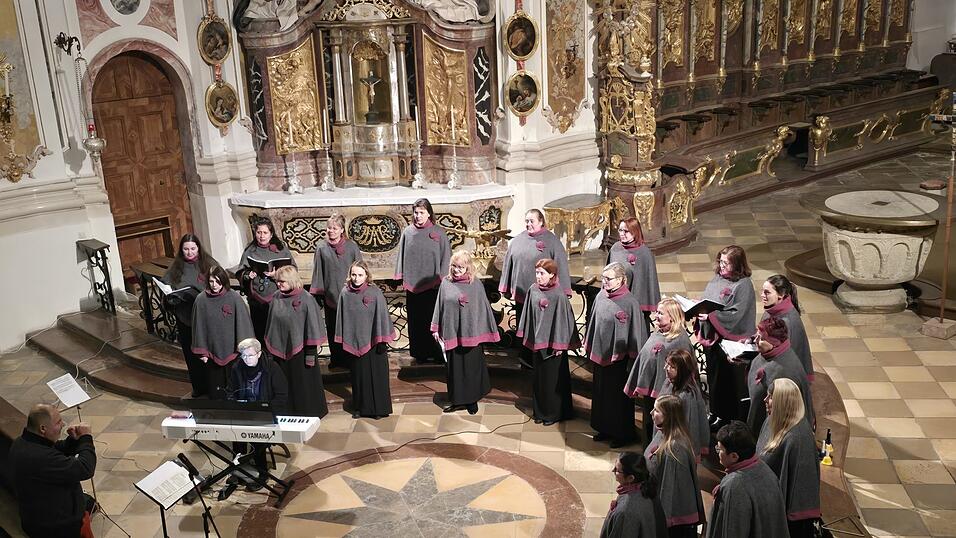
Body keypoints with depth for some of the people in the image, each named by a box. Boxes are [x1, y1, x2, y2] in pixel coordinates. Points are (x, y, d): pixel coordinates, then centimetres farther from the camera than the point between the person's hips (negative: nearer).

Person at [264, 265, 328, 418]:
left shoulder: (305, 299, -12)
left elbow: (312, 326, -10)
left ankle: (309, 412, 20)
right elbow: (271, 323, 12)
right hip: (279, 349, 5)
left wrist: (311, 352, -11)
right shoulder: (276, 298, 2)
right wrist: (270, 346, 13)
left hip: (299, 349, -4)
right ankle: (286, 412, 27)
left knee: (303, 383, 5)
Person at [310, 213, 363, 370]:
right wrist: (317, 295, 2)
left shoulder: (352, 247, -3)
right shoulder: (322, 248, 0)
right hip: (330, 295, 2)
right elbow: (317, 273, 3)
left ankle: (350, 359, 16)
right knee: (332, 329, 10)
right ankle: (336, 359, 23)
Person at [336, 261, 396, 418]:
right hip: (353, 342, 3)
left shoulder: (375, 292, -9)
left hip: (372, 341, -3)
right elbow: (342, 318, 6)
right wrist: (343, 340, 6)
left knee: (376, 375, 5)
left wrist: (382, 340, -8)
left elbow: (382, 316, -7)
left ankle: (379, 408, 17)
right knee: (358, 375, 12)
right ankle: (360, 407, 26)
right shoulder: (345, 293, -1)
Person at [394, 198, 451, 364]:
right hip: (412, 284, 3)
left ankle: (436, 353, 9)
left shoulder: (438, 233, -3)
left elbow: (445, 257, -1)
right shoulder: (408, 232, 4)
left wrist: (442, 279, -5)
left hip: (432, 284, -3)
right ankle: (420, 352, 17)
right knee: (416, 320, 8)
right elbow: (402, 256, 10)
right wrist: (402, 277, 7)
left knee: (433, 320, 0)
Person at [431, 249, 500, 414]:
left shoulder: (476, 284, -2)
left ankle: (472, 400, 21)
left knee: (471, 366, 6)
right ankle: (457, 400, 21)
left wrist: (489, 331, 2)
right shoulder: (446, 283, 2)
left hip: (471, 333, -2)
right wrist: (436, 329, 6)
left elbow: (483, 308, 2)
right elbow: (439, 306, 7)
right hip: (451, 333, 2)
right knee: (454, 367, 9)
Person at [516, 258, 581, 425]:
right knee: (539, 377, 15)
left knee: (553, 378, 5)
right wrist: (528, 337, 10)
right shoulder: (533, 290, 0)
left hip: (553, 343, -5)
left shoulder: (558, 295, -16)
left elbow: (563, 319, -13)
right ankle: (540, 411, 27)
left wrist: (560, 345, -12)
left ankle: (554, 413, 19)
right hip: (537, 341, 5)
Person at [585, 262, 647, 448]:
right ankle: (605, 428, 35)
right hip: (600, 352, 6)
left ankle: (623, 433, 24)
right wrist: (589, 346, 14)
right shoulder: (601, 296, -1)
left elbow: (636, 333, -14)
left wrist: (633, 356, -12)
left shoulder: (630, 303, -19)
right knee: (601, 391, 18)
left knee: (618, 395, 7)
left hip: (618, 356, -6)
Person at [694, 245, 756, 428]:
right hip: (711, 337, 7)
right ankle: (715, 411, 35)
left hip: (730, 339, -7)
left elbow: (736, 315, -21)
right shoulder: (717, 279, 6)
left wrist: (711, 316, -28)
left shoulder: (743, 285, -16)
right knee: (713, 376, 19)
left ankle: (726, 416, 22)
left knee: (728, 379, 6)